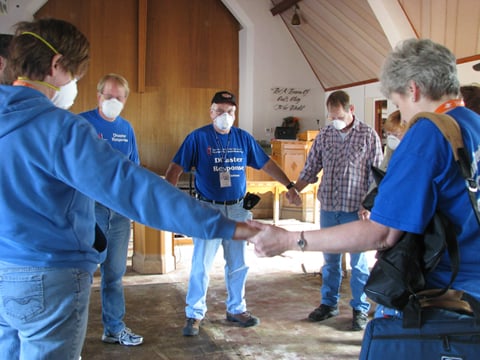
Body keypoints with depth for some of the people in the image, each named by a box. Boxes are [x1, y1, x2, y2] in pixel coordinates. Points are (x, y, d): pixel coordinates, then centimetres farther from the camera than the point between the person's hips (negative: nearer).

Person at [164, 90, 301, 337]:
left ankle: (236, 309, 30)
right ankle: (194, 314, 14)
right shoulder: (198, 137, -5)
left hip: (238, 209, 4)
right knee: (201, 265, -1)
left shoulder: (243, 138, 6)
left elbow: (266, 164, 11)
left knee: (238, 265, 13)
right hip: (208, 209, -4)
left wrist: (289, 185, 6)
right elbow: (176, 167, -11)